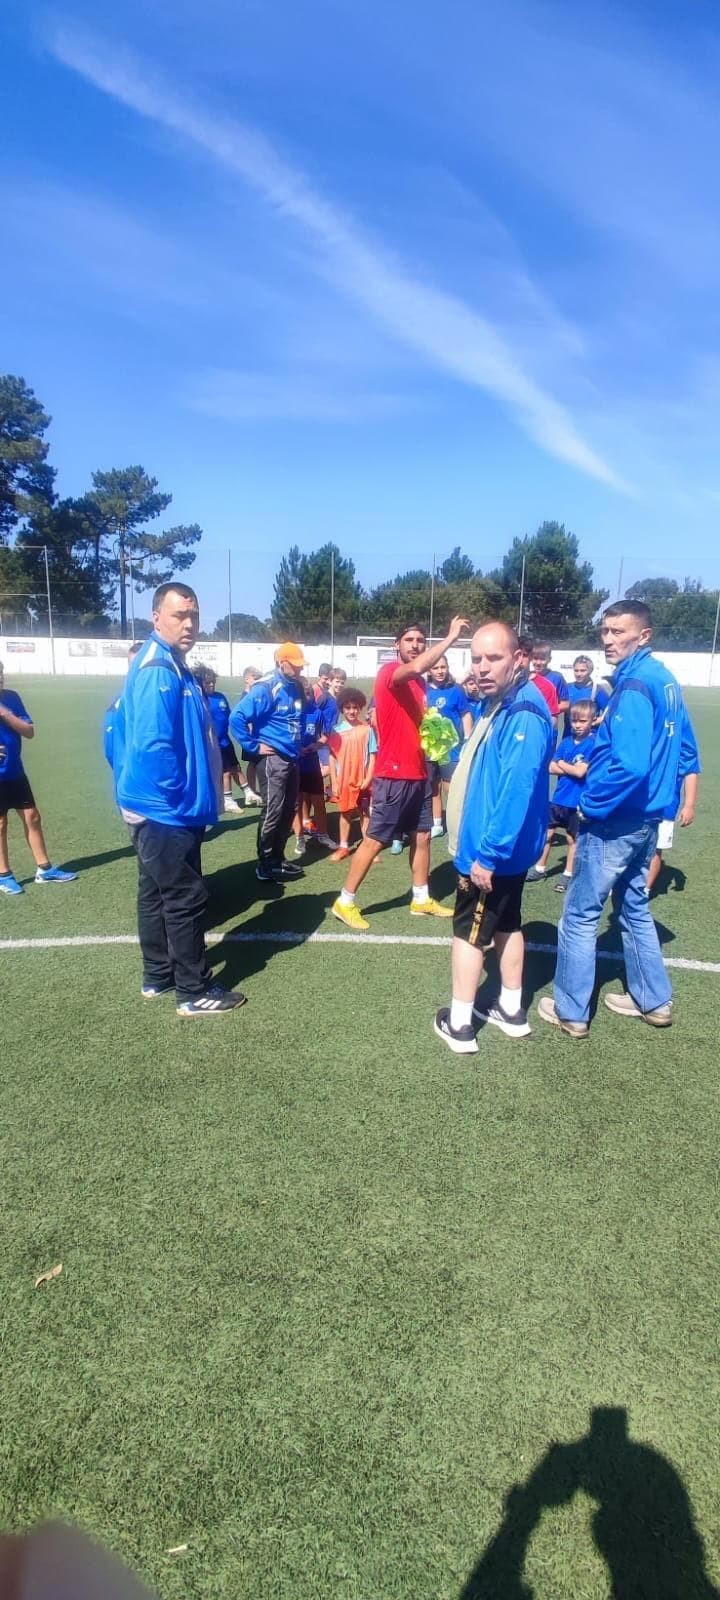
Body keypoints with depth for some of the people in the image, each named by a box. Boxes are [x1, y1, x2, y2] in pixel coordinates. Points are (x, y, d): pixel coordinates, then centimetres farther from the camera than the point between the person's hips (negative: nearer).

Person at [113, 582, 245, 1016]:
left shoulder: (171, 665, 13)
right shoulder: (159, 671, -20)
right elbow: (154, 746, -27)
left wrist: (186, 797, 18)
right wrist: (180, 799, -18)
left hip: (156, 808, 11)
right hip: (166, 809, -11)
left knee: (157, 893, 18)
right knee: (186, 898, -1)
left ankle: (158, 976, 31)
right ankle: (194, 992, 10)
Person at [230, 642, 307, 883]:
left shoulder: (297, 688, 9)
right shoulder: (265, 689, -16)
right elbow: (237, 717, -22)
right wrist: (253, 747, -17)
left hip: (291, 759, 8)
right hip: (272, 759, -8)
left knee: (288, 810, 13)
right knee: (272, 811, -5)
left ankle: (278, 858, 25)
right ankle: (265, 866, 5)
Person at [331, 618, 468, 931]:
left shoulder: (419, 681, 13)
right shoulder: (389, 672, -13)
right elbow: (417, 666, -36)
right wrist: (451, 636, -29)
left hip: (419, 773, 9)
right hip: (393, 775, -9)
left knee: (423, 836, 15)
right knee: (375, 840, -2)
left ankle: (422, 899, 29)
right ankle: (344, 902, 10)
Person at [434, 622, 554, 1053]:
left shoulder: (523, 715, -25)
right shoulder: (496, 704, 8)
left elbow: (517, 792, -30)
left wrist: (489, 853, -27)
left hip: (494, 851, -10)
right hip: (500, 847, 10)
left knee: (468, 931, 3)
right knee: (506, 923, 19)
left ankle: (459, 1024, 16)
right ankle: (512, 1010, 34)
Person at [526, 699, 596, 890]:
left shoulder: (594, 743, -12)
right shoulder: (566, 742, 4)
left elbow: (581, 772, -20)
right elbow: (551, 767, 0)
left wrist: (563, 765, -4)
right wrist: (572, 768, -12)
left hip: (577, 801, -5)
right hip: (559, 798, 5)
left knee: (573, 838, 10)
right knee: (547, 832, 13)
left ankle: (568, 874, 22)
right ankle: (539, 868, 26)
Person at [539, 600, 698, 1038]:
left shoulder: (633, 686, -21)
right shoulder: (666, 682, 9)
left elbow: (629, 764, -32)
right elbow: (681, 751, 17)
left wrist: (592, 806, -18)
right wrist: (664, 802, 19)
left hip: (614, 821, -9)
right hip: (646, 819, 9)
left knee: (580, 916, 4)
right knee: (635, 908, 22)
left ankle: (570, 1012, 15)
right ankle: (653, 1001, 33)